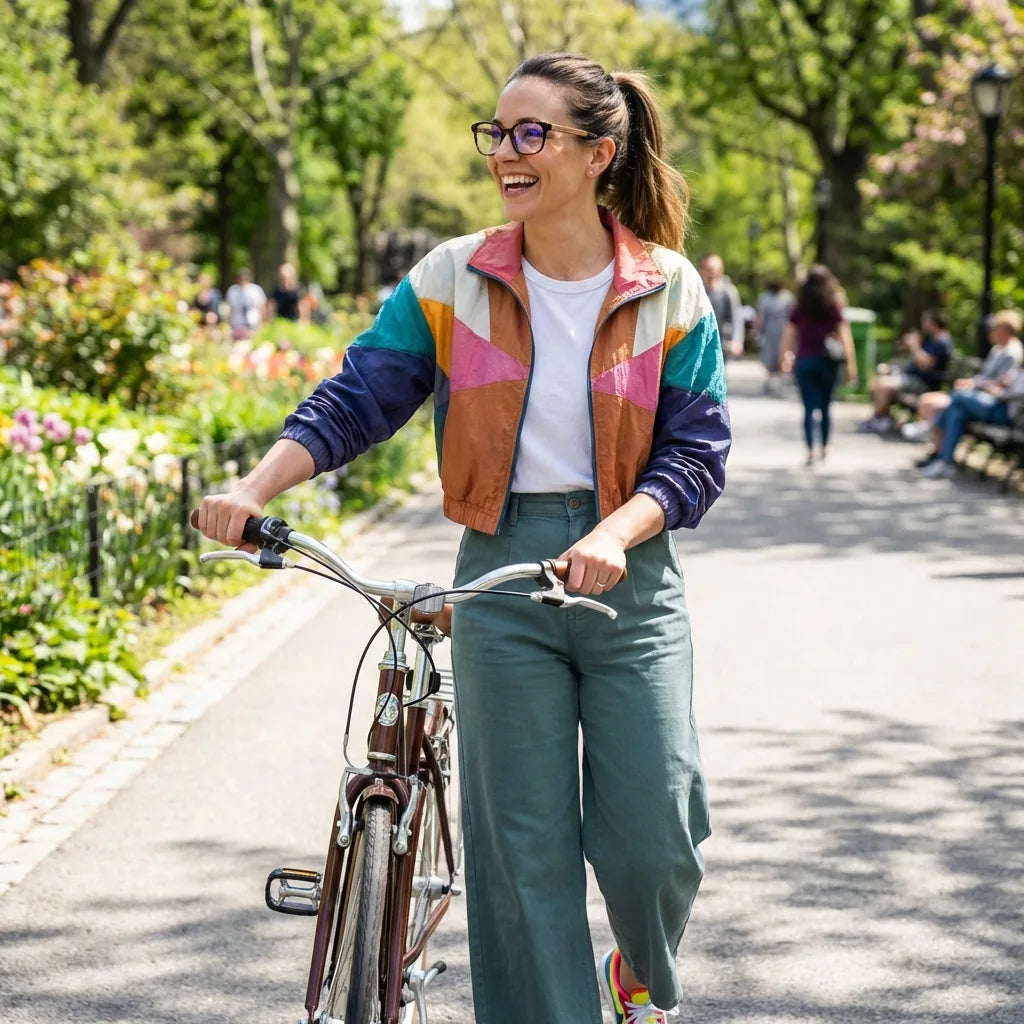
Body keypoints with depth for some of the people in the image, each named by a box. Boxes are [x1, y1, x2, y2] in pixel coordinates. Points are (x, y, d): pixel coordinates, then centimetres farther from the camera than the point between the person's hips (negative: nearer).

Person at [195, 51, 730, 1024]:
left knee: (651, 841, 0)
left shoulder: (668, 290, -1)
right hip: (501, 578, 1)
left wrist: (614, 533, -21)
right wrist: (256, 486, -19)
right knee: (522, 847, 2)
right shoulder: (452, 280, 1)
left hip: (629, 580, -1)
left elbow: (696, 450, -3)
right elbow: (357, 397, -3)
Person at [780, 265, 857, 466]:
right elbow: (844, 334, -8)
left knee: (809, 408, -1)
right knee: (825, 407, 16)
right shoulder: (833, 307, -3)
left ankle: (810, 450, -13)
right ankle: (825, 447, 24)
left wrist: (786, 356, 13)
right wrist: (851, 362, -8)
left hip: (804, 360, 0)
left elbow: (789, 333, 2)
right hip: (828, 360, 0)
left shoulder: (800, 308, 1)